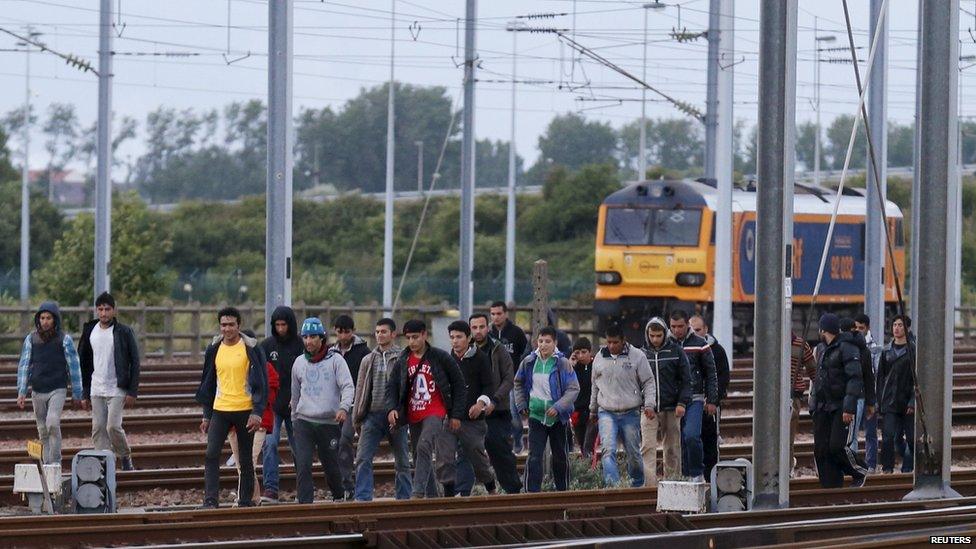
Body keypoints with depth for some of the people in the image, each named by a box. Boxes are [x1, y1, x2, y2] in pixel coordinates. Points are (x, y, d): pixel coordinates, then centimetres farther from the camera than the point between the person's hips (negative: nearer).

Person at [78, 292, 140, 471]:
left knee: (113, 426, -14)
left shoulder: (123, 332, -4)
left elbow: (135, 362, -3)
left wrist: (132, 391, -9)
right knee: (98, 429, -1)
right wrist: (84, 393, 10)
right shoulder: (90, 332, 8)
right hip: (96, 390, 4)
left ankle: (126, 458, 8)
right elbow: (83, 363, 14)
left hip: (117, 389, -4)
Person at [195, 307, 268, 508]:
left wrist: (257, 412, -12)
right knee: (211, 454, -12)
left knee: (246, 460, 5)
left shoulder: (250, 348, -4)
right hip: (220, 410, 3)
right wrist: (206, 415, 13)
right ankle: (210, 501, -15)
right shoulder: (214, 349, 8)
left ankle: (245, 502, 13)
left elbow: (261, 381, -4)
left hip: (245, 411, -3)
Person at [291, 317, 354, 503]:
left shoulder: (335, 360, -2)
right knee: (302, 465, -12)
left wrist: (344, 407, -28)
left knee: (331, 465, 9)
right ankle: (305, 504, -11)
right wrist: (294, 419, 24)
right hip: (304, 421, 2)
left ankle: (339, 496, 35)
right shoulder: (299, 362, 11)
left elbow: (348, 387, -11)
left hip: (329, 423, -2)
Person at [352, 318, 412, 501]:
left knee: (402, 461, 7)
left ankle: (403, 498, 16)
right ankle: (362, 498, -12)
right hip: (373, 415, 3)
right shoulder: (368, 360, 12)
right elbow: (361, 389, 15)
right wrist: (356, 418, 11)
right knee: (363, 458, -9)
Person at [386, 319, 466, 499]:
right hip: (413, 417, 6)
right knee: (419, 457, 10)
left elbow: (458, 383, 1)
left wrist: (456, 415, -1)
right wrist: (391, 408, -13)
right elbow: (391, 386, 7)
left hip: (435, 413, -6)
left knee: (424, 447, -27)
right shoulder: (402, 361, 7)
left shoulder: (440, 357, -4)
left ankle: (418, 492, -31)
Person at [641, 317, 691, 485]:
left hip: (671, 408, -1)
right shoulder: (643, 353, 6)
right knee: (647, 447, -10)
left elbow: (686, 380, 1)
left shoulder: (676, 351, 1)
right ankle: (650, 484, -15)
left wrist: (682, 403, -8)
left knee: (672, 448, 6)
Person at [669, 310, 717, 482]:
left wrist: (712, 401, 1)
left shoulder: (700, 345, 2)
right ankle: (685, 475, 11)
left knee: (691, 436, -19)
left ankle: (697, 473, -8)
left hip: (694, 399, -3)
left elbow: (711, 374, 6)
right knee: (679, 440, 3)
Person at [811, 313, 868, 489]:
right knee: (821, 450, 1)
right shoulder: (824, 351, 20)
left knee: (838, 446, -15)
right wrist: (814, 407, 15)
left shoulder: (846, 348, -9)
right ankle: (830, 487, 4)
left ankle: (860, 472, 10)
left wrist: (849, 408, -25)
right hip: (823, 408, 8)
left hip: (841, 408, -8)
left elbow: (855, 379, -17)